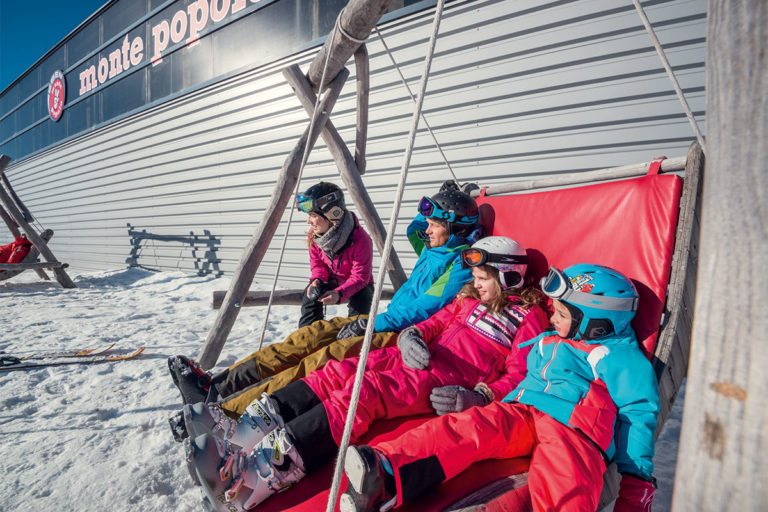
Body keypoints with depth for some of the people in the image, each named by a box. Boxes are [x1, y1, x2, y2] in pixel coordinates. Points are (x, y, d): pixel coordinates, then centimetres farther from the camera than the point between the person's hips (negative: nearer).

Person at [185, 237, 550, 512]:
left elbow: (520, 375, -5)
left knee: (364, 391, -30)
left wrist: (480, 397, -20)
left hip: (450, 383, -7)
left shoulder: (528, 317, 5)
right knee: (342, 371, -16)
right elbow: (436, 321, 20)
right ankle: (240, 433, -25)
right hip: (421, 360, 7)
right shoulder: (470, 298, 25)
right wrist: (412, 335, -2)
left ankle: (258, 475, -41)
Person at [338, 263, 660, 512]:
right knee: (474, 424, -26)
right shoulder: (548, 343, 26)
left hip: (573, 430, -3)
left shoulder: (621, 357, 8)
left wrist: (638, 479, -4)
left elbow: (639, 414, 3)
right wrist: (500, 410, 23)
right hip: (522, 413, 4)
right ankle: (384, 476, -46)